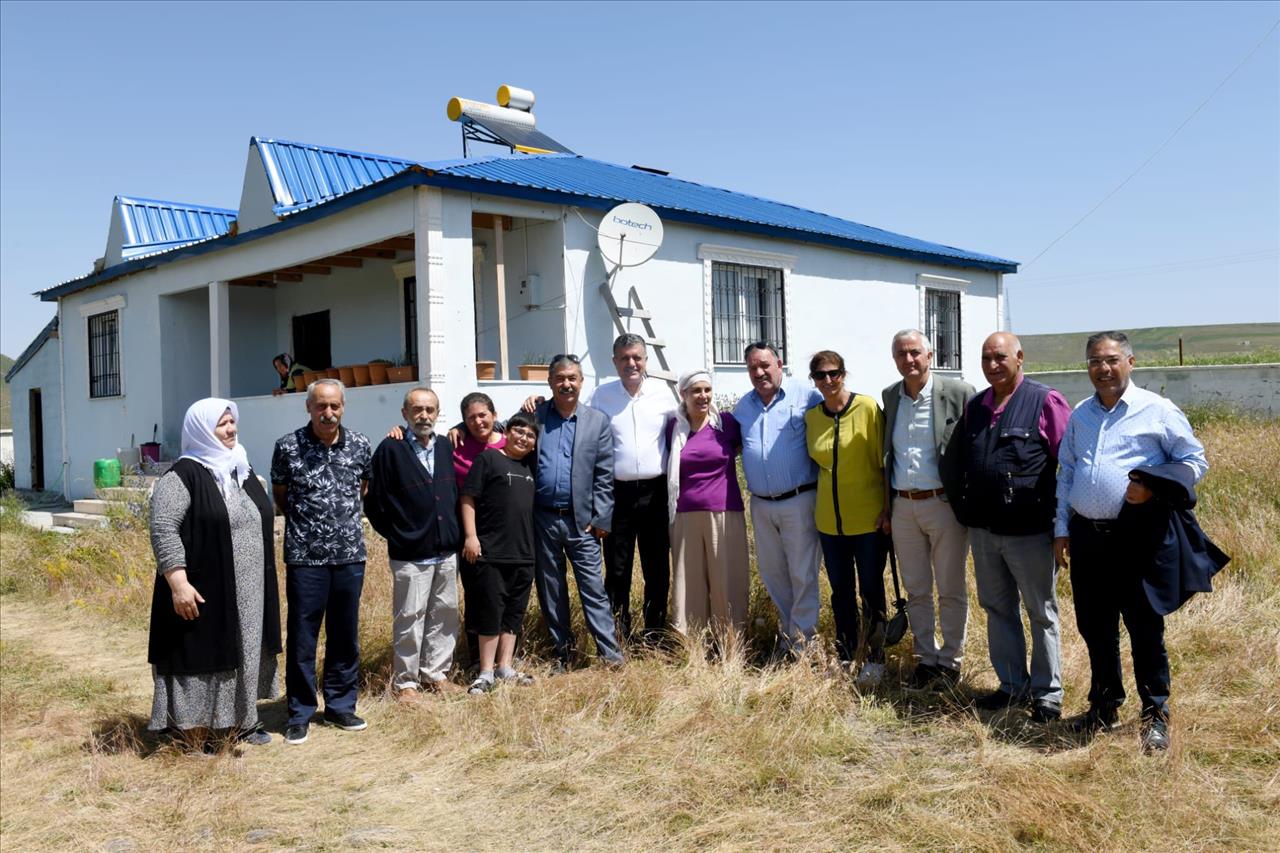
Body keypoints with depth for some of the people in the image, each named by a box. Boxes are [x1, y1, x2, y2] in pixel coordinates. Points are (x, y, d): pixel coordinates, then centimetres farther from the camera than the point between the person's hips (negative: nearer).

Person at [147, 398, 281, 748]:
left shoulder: (242, 470, 12)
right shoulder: (183, 476, -11)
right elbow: (162, 529, -18)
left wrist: (262, 582, 20)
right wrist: (179, 583, -24)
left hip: (246, 592, 7)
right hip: (204, 590, -7)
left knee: (241, 654, 16)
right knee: (202, 657, 1)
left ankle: (238, 722, 30)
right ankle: (195, 734, 13)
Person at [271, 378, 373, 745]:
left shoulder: (360, 445, 1)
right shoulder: (288, 446, -6)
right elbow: (279, 495, 7)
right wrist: (304, 520, 8)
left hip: (350, 554, 3)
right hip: (305, 556, -3)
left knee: (345, 635, 11)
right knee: (302, 637, 4)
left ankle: (340, 706, 26)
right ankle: (300, 713, 17)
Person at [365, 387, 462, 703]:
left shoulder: (445, 447, 8)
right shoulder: (390, 449, -8)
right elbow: (374, 502, -5)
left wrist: (455, 535, 10)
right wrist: (396, 535, -1)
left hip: (447, 552, 5)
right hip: (410, 555, -5)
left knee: (444, 615, 13)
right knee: (409, 619, 2)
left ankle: (436, 674, 27)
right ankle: (405, 681, 16)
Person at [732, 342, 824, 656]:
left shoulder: (808, 397, -6)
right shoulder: (743, 406, 11)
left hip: (799, 501, -5)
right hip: (761, 504, 5)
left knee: (803, 573, 0)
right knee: (771, 571, 14)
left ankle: (802, 639, 12)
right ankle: (788, 625, 31)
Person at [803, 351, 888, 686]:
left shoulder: (868, 408, -11)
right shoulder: (811, 416, 2)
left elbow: (883, 461, -8)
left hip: (868, 519, -4)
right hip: (830, 520, 4)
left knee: (871, 590, 8)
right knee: (841, 591, 14)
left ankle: (875, 657, 23)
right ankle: (845, 656, 29)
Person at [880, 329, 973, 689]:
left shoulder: (959, 393, -8)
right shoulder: (891, 396, 7)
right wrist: (887, 506, 12)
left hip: (944, 505, -4)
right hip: (902, 507, 4)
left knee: (951, 590, 7)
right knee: (915, 591, 13)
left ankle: (951, 660, 22)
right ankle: (926, 657, 26)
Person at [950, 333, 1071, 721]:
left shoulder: (1045, 402, -9)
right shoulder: (974, 406, 10)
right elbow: (959, 461, 18)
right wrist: (965, 511, 14)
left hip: (1029, 531, -6)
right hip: (983, 530, 6)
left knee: (1041, 613, 8)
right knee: (998, 609, 15)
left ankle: (1047, 693, 20)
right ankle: (1012, 685, 28)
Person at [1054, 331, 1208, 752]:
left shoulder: (1157, 410, -2)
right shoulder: (1079, 414, 12)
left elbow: (1195, 460, 1)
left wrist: (1155, 490, -16)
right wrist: (1061, 529, 13)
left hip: (1134, 534, -4)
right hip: (1085, 535, 5)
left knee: (1144, 628, 3)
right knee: (1094, 627, 13)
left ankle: (1155, 716, 18)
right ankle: (1104, 705, 29)